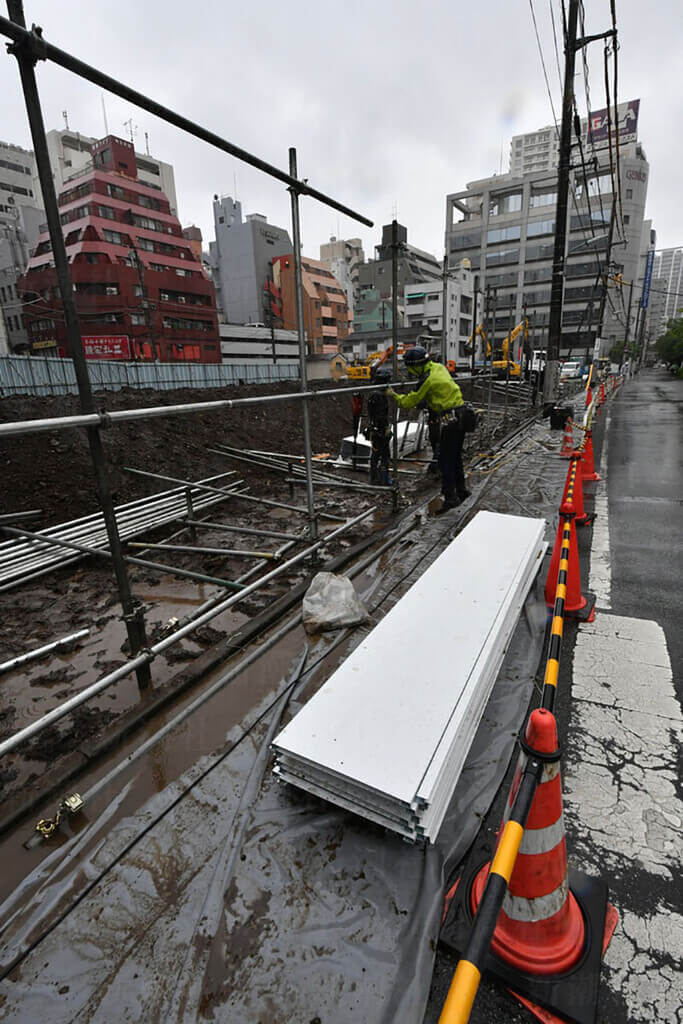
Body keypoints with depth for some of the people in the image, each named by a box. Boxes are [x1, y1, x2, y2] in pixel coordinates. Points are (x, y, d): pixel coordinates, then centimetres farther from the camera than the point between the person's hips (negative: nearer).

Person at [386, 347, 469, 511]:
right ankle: (461, 490, 30)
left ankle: (450, 497, -4)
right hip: (460, 414, 9)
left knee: (445, 461, -5)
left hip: (451, 419, -9)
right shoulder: (438, 367, 9)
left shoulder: (427, 379, -17)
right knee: (455, 456, 19)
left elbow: (408, 403, -12)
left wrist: (393, 395, 4)